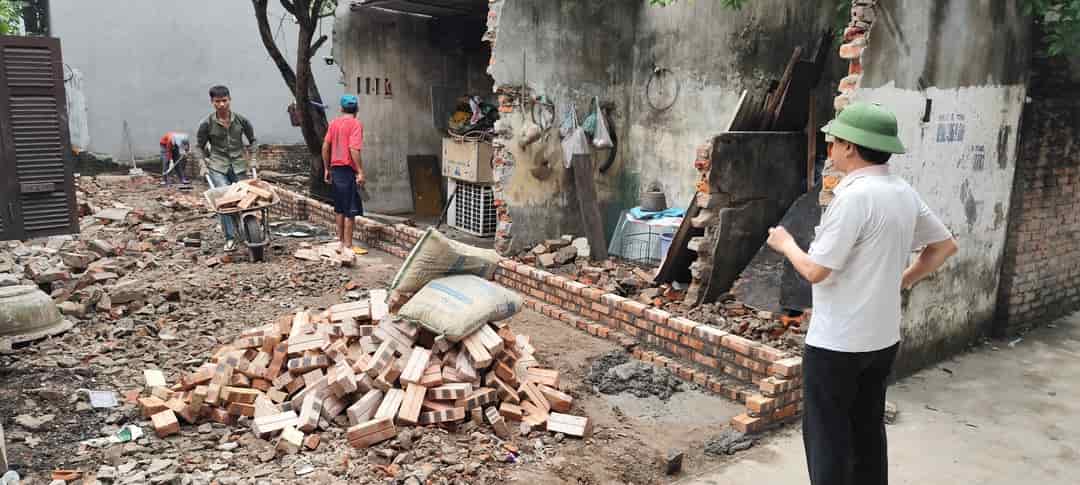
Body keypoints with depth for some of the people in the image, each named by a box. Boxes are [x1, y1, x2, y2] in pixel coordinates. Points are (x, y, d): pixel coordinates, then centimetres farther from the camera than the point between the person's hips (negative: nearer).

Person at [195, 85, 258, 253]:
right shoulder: (207, 123, -4)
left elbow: (252, 141, 14)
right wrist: (202, 165, 1)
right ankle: (230, 238, -12)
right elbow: (199, 146, 9)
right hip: (217, 167, -2)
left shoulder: (241, 120, 0)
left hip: (239, 165, 2)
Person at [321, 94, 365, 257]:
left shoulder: (334, 123, 10)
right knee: (350, 211, -3)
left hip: (335, 169, 7)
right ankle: (347, 247, -3)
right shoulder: (356, 124, -9)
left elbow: (325, 147, 10)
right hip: (348, 170, -7)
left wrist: (326, 169, 17)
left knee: (340, 209, 16)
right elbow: (353, 149, -20)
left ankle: (341, 241, 24)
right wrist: (360, 172, -19)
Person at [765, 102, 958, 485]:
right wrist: (903, 280, 16)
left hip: (837, 342, -8)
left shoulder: (854, 196, -22)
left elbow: (816, 271, -19)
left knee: (827, 437, 5)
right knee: (868, 431, 19)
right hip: (882, 338, 8)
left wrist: (785, 243, -2)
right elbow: (945, 246, 15)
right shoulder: (904, 193, 3)